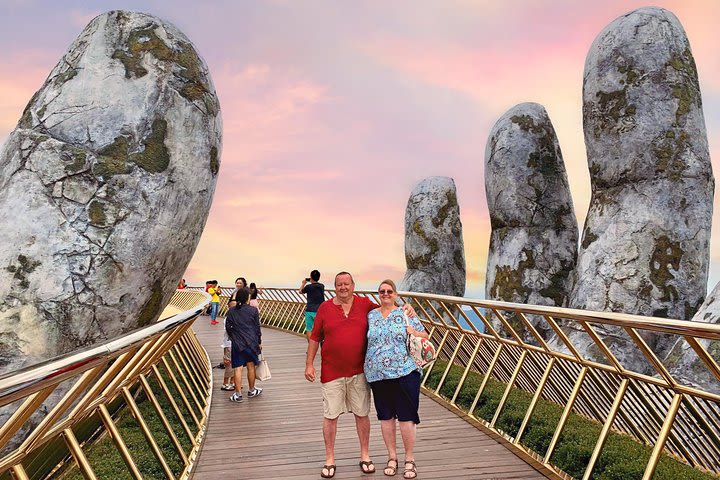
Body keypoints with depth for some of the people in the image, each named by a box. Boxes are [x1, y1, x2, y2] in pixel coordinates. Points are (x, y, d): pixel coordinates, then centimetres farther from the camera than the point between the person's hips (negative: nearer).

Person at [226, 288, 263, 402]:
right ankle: (251, 390, 26)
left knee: (238, 369, 2)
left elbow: (228, 328, 3)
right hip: (251, 343, 0)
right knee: (251, 367, 13)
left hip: (237, 343, 0)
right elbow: (257, 328, -1)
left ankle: (238, 394, 4)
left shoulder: (231, 311, -1)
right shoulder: (253, 310, -5)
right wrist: (259, 342, 8)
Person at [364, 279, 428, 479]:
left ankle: (410, 459, 15)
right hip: (378, 374, 2)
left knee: (406, 416, 0)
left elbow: (425, 335, 8)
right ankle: (392, 457, 25)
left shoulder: (405, 314, 4)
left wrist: (414, 333, -12)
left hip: (404, 372, -2)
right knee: (386, 416, 10)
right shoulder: (370, 316, 9)